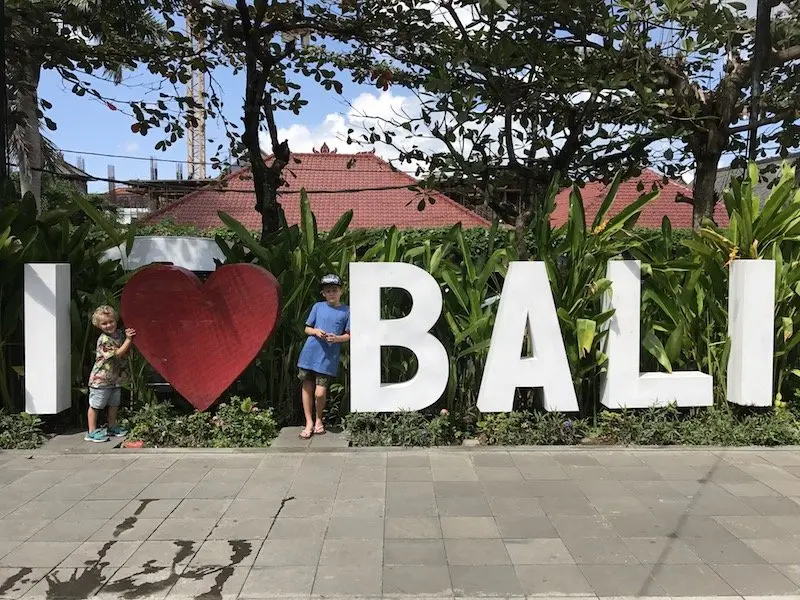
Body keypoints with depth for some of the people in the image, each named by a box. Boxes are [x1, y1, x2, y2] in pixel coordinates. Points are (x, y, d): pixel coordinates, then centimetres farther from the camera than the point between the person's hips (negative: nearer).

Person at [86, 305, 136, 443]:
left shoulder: (119, 334, 5)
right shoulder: (104, 340, -19)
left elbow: (126, 353, 13)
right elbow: (118, 353, -23)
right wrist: (128, 339, -24)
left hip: (115, 378, 8)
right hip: (101, 378, -8)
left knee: (114, 404, 18)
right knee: (95, 405, 3)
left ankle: (112, 427, 33)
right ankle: (92, 432, 10)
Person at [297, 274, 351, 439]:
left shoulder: (346, 311, 3)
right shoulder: (318, 307, 8)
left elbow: (349, 335, 5)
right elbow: (307, 329, 12)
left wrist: (337, 338, -14)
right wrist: (316, 331, -9)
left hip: (329, 357, -2)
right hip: (310, 352, 2)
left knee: (320, 393, -6)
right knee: (307, 388, 5)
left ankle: (319, 420, 21)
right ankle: (309, 423, 20)